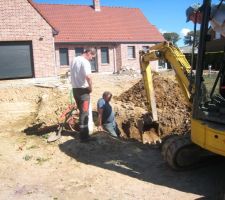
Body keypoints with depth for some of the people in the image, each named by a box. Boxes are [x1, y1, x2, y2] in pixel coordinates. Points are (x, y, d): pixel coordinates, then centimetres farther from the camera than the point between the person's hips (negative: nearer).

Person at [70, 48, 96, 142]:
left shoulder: (74, 60, 13)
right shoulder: (85, 62, -16)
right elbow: (88, 77, -29)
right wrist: (90, 88, -16)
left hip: (75, 89, 9)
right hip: (83, 90, -8)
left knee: (82, 112, 18)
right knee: (84, 113, -2)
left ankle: (83, 133, 29)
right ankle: (84, 136, 3)